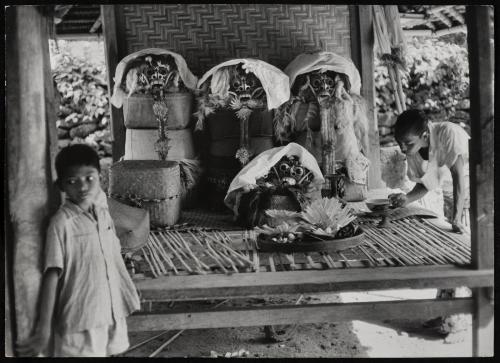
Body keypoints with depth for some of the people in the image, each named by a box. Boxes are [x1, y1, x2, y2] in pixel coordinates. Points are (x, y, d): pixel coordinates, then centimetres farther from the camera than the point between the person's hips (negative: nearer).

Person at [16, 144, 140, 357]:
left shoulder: (103, 212, 1)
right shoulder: (62, 223, -16)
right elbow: (52, 275, -17)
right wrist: (44, 329, -18)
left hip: (111, 313, 6)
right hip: (80, 321, -6)